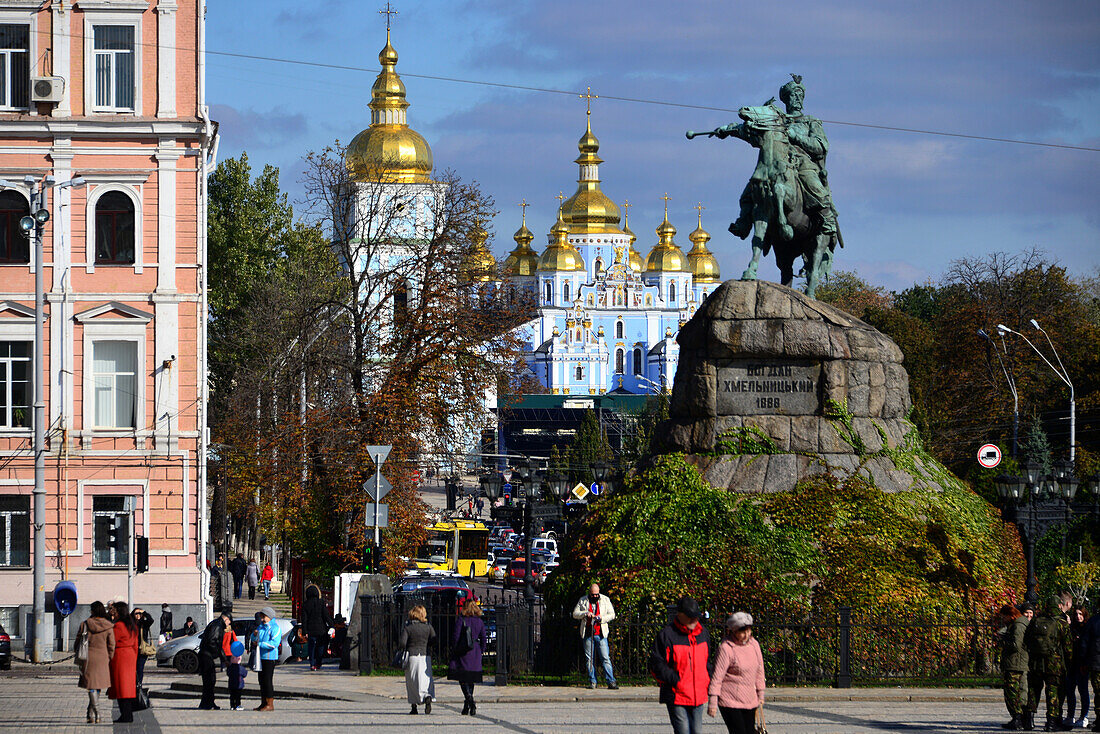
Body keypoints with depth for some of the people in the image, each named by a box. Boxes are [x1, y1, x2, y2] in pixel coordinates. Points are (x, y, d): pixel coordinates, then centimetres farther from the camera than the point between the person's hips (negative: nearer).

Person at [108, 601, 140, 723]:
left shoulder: (118, 626, -14)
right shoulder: (132, 626, 13)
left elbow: (112, 643, -12)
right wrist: (134, 661, 21)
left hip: (120, 657, -8)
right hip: (131, 657, 8)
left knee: (121, 687, -6)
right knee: (129, 686, 11)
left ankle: (125, 716, -8)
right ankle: (129, 715, 12)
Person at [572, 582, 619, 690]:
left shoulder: (605, 600, 7)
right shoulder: (582, 601, 9)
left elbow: (612, 615, 6)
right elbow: (575, 614, 7)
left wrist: (602, 618, -12)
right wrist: (585, 613, -11)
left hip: (601, 634, -1)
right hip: (587, 634, 1)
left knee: (605, 658, -8)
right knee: (589, 659, 3)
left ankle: (611, 682, -10)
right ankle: (592, 682, 9)